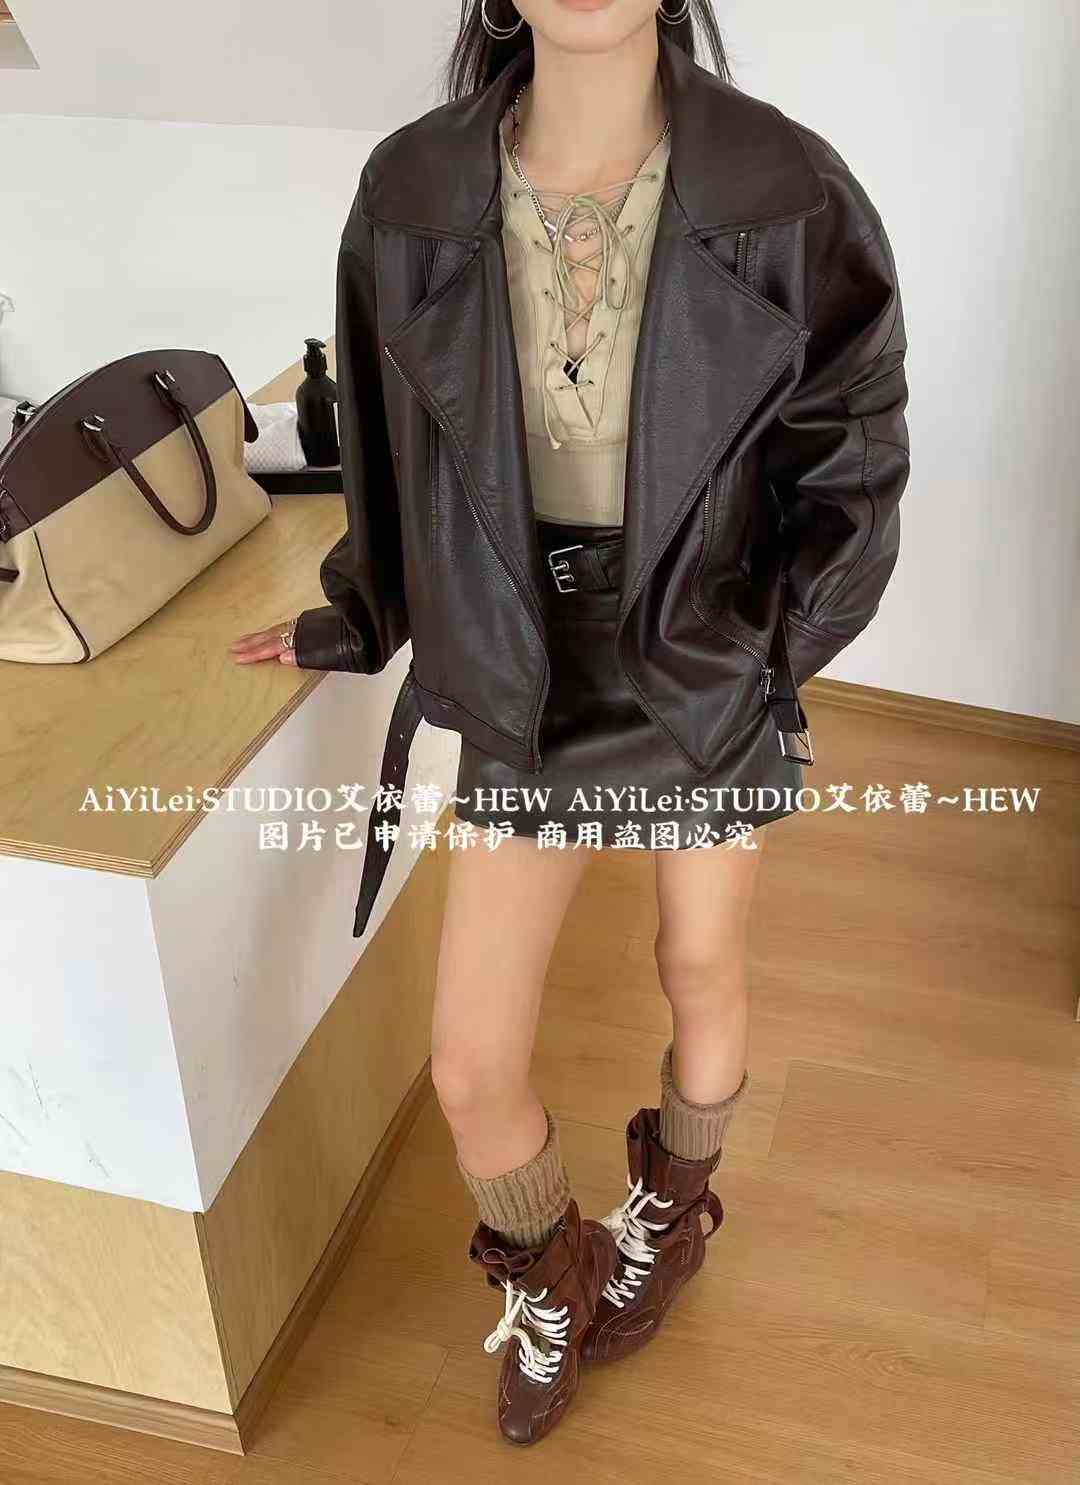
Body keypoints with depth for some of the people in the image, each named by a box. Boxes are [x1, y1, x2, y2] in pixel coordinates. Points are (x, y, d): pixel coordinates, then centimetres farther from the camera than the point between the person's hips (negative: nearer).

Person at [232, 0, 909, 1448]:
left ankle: (672, 1213, 57)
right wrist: (362, 617, 13)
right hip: (525, 694, 1)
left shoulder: (784, 194, -18)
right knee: (471, 1067, 5)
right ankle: (553, 1274, 41)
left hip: (711, 678, -1)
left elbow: (851, 452, -5)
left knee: (701, 978, 22)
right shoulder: (414, 193, -13)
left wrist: (765, 656, -9)